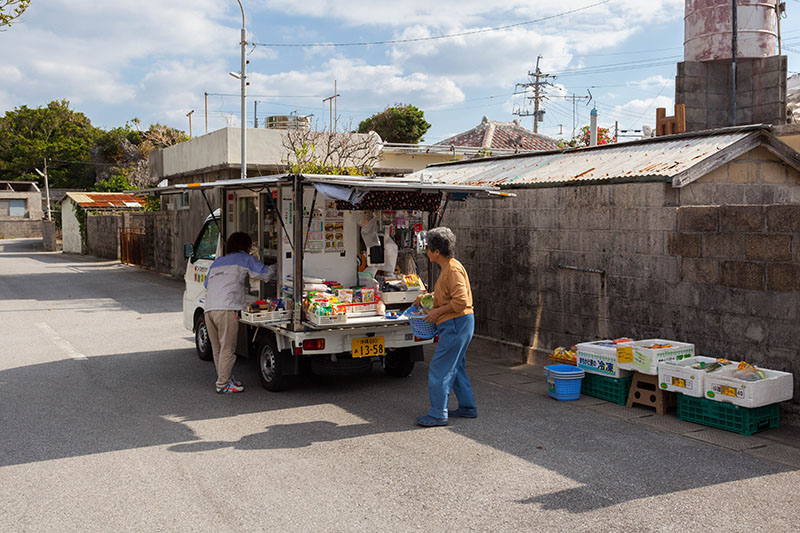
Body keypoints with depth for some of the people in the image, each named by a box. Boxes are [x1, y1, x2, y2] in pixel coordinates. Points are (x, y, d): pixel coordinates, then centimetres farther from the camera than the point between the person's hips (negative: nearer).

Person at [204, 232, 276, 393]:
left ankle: (225, 378, 22)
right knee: (227, 349, -3)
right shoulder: (245, 259, 10)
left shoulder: (217, 262, 27)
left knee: (217, 349, 13)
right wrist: (277, 266, 27)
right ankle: (223, 385, -3)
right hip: (226, 309, -7)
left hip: (209, 309, 7)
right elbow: (265, 274, 8)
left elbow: (206, 283, 32)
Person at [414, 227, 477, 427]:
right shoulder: (447, 268, 14)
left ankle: (438, 414, 1)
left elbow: (461, 301, -26)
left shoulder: (453, 269, -19)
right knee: (456, 367, 18)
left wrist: (438, 311, -17)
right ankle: (467, 408, 27)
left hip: (456, 324, -11)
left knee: (439, 369, -6)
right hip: (456, 324, 11)